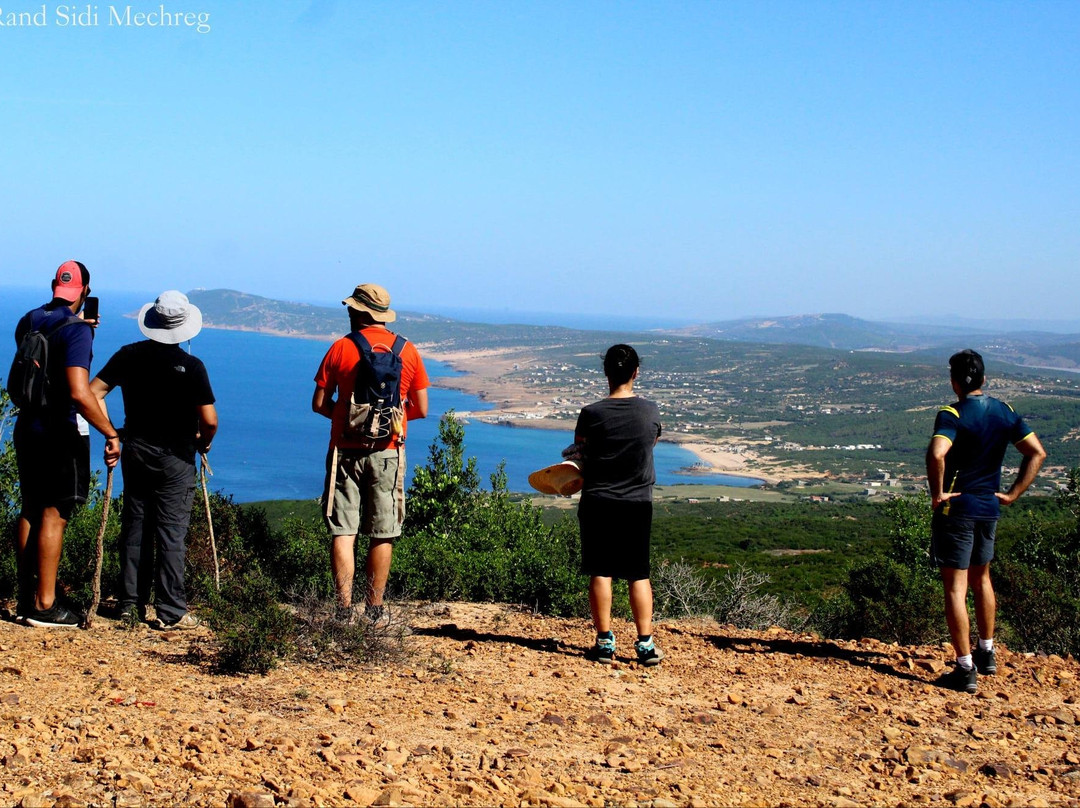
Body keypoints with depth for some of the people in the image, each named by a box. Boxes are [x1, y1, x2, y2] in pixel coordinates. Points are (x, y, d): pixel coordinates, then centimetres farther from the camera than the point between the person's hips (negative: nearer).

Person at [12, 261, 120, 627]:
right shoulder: (77, 330, -18)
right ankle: (44, 606, 2)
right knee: (54, 515, -2)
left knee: (30, 510, 15)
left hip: (27, 428, 8)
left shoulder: (28, 322, 6)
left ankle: (25, 599, 21)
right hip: (62, 433, -8)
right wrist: (111, 434, -23)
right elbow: (79, 393, -29)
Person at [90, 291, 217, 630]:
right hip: (175, 458, -4)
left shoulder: (130, 356, -1)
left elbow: (93, 392, -1)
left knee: (135, 528, 12)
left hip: (135, 452, 4)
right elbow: (209, 421, -16)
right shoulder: (191, 366, -14)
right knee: (170, 534, 0)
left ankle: (131, 605, 16)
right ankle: (170, 611, 3)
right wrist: (203, 443, 5)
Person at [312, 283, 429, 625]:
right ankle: (375, 610, 10)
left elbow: (320, 404, 0)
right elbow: (421, 409, 5)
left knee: (343, 532, 2)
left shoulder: (341, 348, -2)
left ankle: (344, 610, -3)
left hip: (346, 452, -1)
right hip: (387, 453, 1)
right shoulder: (407, 351, 2)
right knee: (382, 535, 7)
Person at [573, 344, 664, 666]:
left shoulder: (591, 414, -11)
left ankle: (605, 642, 5)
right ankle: (646, 644, 4)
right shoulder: (651, 411, -3)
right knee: (639, 575, 8)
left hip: (598, 502, -2)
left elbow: (578, 456, -3)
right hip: (638, 503, 2)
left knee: (600, 573, 5)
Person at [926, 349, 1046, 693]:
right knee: (981, 578, 24)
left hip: (956, 508, -6)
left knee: (955, 588, 0)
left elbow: (936, 454, -34)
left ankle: (965, 669, 0)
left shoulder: (952, 415, -16)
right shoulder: (1004, 412, 3)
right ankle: (986, 654, 34)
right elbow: (1037, 453, 2)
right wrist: (1013, 494, 3)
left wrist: (938, 493, -20)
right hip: (989, 508, 6)